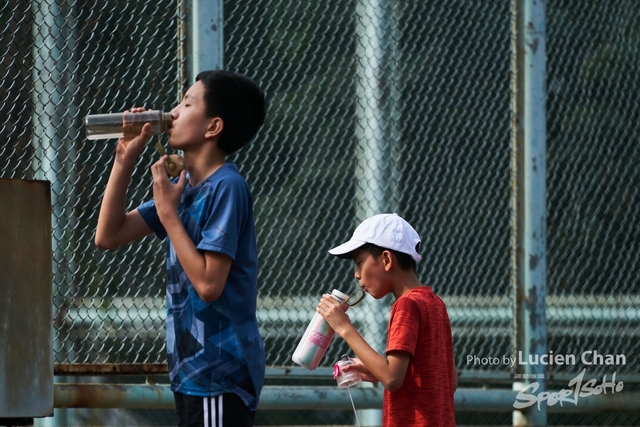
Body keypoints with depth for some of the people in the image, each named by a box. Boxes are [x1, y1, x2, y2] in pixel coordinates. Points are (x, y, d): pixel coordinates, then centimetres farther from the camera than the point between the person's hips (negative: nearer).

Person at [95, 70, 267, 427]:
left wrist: (167, 212, -15)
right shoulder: (185, 186, 12)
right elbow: (109, 236, 13)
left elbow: (208, 283, -22)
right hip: (192, 368, 10)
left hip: (220, 372, -10)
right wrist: (125, 160, 6)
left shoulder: (226, 188, -15)